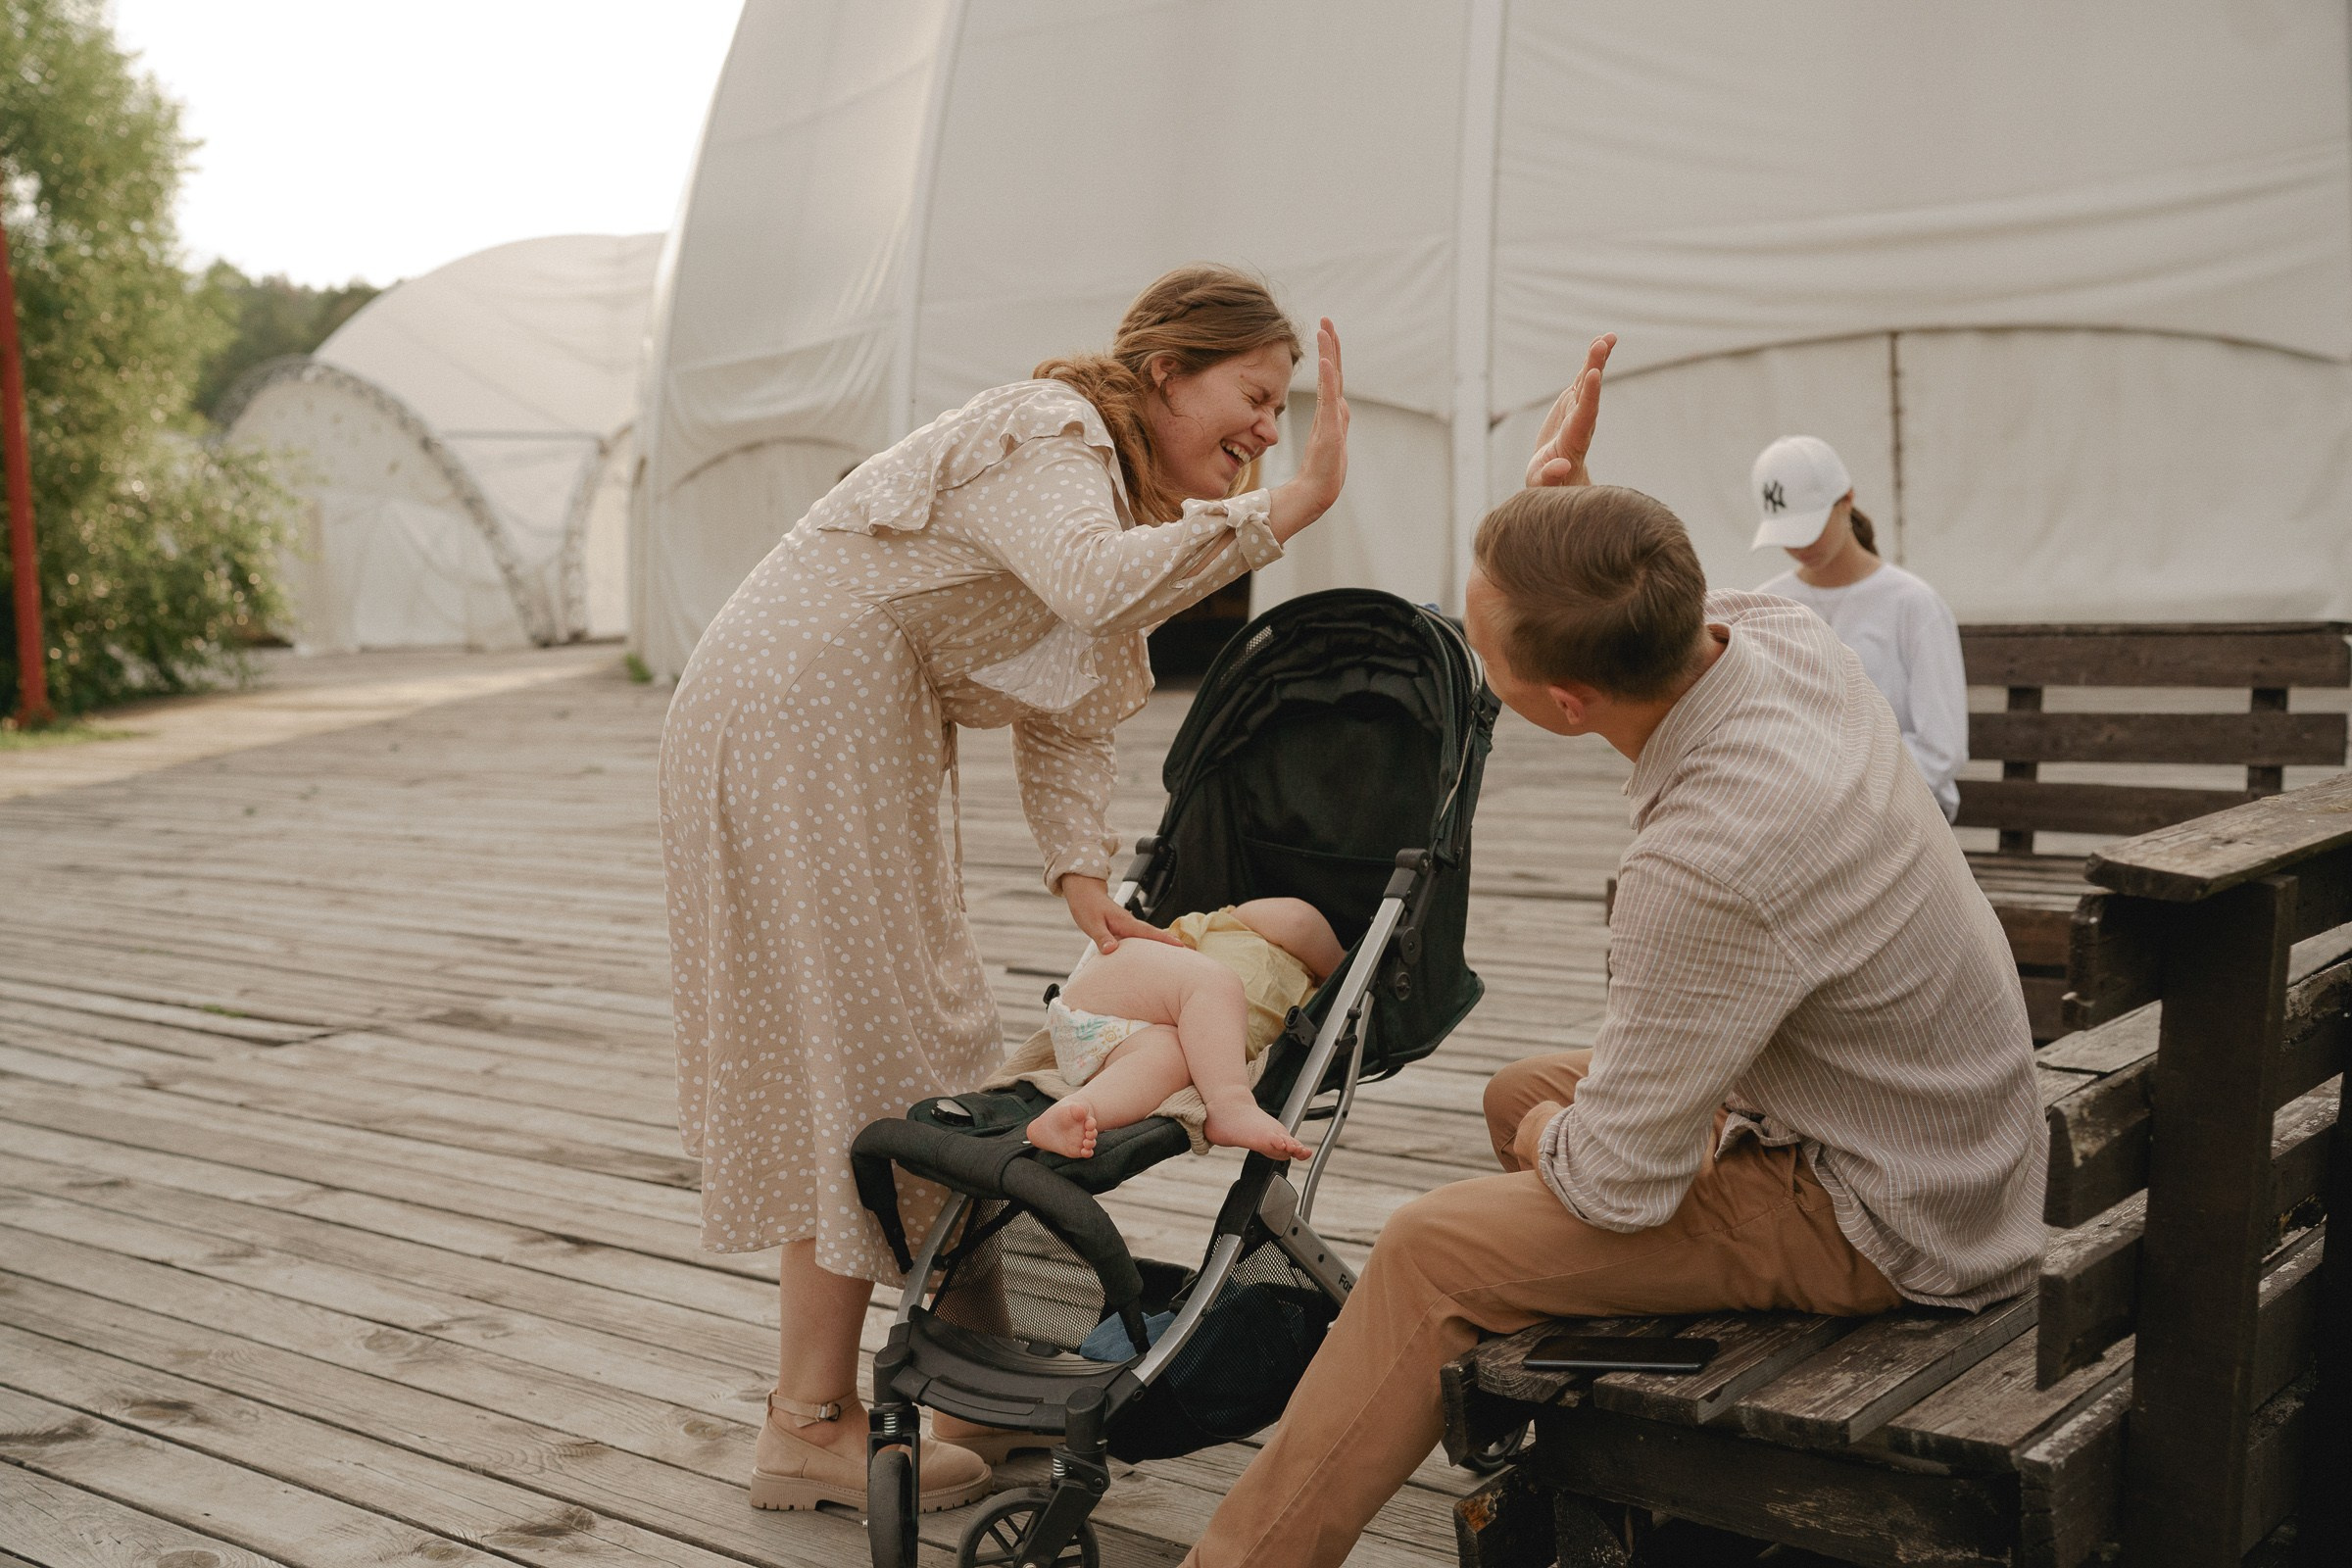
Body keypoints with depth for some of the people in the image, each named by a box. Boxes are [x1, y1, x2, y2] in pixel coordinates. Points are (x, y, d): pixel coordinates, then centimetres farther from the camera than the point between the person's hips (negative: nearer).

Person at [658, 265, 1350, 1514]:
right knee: (853, 1053, -6)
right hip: (793, 718, -10)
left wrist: (1080, 875, -6)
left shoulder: (1133, 494, 12)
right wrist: (1291, 507, -40)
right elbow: (1096, 582, -41)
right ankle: (808, 1426, 5)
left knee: (888, 1043, 12)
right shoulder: (1046, 434, -17)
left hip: (866, 740, 10)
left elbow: (1064, 711, 8)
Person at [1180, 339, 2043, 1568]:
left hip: (1873, 1219, -9)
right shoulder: (1780, 636, -13)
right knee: (1522, 1091, 22)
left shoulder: (1712, 865, -38)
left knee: (1430, 1256, -13)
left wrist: (1556, 1137, -3)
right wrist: (1563, 487, -2)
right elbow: (1658, 615, 15)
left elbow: (1616, 1186, -26)